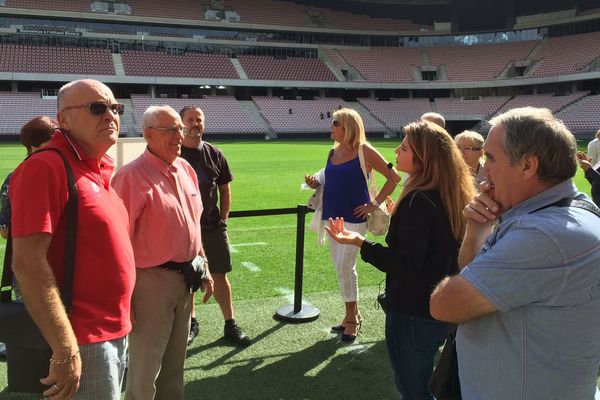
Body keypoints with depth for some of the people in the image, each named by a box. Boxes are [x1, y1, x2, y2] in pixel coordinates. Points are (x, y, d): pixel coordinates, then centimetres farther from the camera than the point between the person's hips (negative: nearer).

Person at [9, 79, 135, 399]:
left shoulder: (100, 170, 9)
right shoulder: (45, 168, -17)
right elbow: (27, 263, -23)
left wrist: (122, 320, 18)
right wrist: (65, 350, -23)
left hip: (116, 333, 9)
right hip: (83, 341, -8)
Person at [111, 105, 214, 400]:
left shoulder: (185, 169, 7)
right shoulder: (132, 176, -17)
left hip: (185, 277, 7)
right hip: (151, 279, -7)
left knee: (174, 364, 21)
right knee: (145, 369, 7)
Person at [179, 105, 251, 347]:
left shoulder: (214, 154, 4)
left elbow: (225, 189, 11)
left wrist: (223, 219, 5)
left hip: (213, 226, 2)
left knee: (219, 275, 6)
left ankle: (230, 325, 15)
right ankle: (191, 323, 27)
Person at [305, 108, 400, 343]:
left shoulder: (364, 151, -9)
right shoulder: (333, 152, 11)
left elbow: (393, 177, -7)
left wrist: (375, 204, -9)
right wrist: (316, 185, 1)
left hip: (353, 217, -7)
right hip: (332, 216, 7)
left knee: (345, 266, -7)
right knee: (342, 267, 13)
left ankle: (351, 319, 9)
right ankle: (353, 314, 27)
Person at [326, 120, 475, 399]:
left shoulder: (417, 201, -24)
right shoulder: (453, 196, 2)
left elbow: (407, 266, -25)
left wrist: (360, 242, -29)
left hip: (412, 315, -9)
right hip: (440, 311, 9)